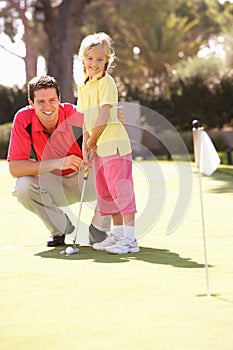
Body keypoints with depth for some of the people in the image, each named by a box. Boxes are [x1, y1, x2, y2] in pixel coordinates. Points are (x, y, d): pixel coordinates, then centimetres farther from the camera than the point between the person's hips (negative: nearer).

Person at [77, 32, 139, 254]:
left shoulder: (107, 82, -10)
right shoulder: (83, 87, 15)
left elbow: (103, 117, -16)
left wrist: (92, 141, -9)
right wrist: (86, 146, 8)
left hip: (114, 143, -9)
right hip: (97, 147, 9)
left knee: (121, 189, -11)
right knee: (105, 192, 14)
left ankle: (130, 239, -11)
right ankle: (117, 234, 24)